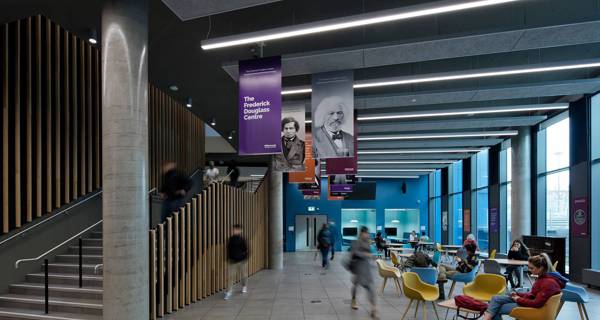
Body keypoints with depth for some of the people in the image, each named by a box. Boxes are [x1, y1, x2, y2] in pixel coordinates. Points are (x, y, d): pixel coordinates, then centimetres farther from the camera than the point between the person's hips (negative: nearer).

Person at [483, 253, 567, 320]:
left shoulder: (549, 283, -27)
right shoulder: (543, 277, 3)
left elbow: (537, 303, -28)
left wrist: (519, 299, -14)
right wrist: (518, 294, 4)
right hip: (529, 301, 10)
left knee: (497, 309, -11)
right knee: (496, 299, -1)